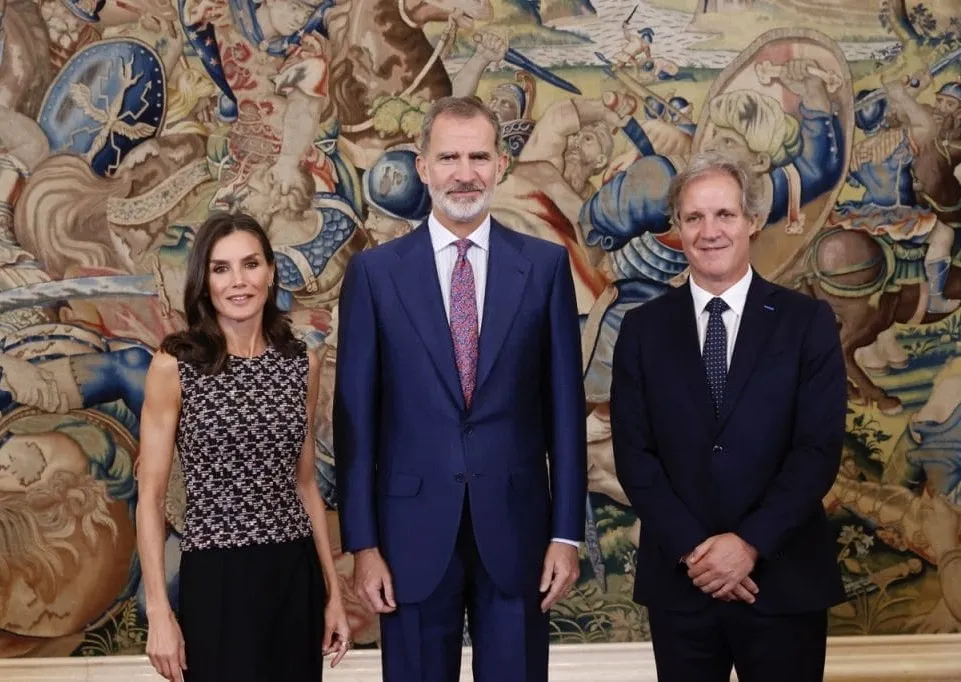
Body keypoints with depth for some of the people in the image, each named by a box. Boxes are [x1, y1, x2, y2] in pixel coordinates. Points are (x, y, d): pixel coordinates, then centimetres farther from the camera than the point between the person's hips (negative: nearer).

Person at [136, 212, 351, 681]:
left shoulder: (301, 363, 5)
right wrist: (159, 613, -10)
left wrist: (333, 592, 9)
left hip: (296, 573, 4)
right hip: (217, 576, -4)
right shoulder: (174, 366, -7)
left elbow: (304, 484, 11)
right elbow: (150, 497, -5)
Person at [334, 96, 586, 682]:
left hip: (516, 526, 1)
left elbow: (565, 406, 2)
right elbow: (355, 415, 0)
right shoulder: (375, 272, 0)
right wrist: (362, 543, -3)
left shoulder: (545, 265, 2)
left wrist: (567, 530, 0)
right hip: (413, 529, 0)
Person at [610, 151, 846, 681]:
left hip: (785, 578, -1)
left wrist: (750, 543, -14)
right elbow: (633, 453, -1)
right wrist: (691, 549, -11)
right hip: (678, 578, 1)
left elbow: (819, 448, -6)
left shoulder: (807, 322, 0)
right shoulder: (643, 329, 4)